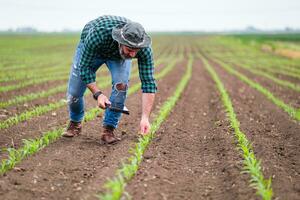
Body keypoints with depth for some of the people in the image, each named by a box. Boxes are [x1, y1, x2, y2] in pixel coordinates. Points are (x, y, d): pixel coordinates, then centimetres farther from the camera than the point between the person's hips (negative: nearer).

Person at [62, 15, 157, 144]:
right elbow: (84, 66, -31)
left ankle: (108, 129, -10)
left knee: (121, 85, -27)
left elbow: (148, 83, -34)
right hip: (90, 49, -1)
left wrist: (145, 117, -42)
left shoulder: (144, 48, -38)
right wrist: (97, 93, -40)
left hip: (119, 55, 1)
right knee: (73, 93, -4)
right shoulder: (98, 34, -45)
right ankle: (75, 123, 28)